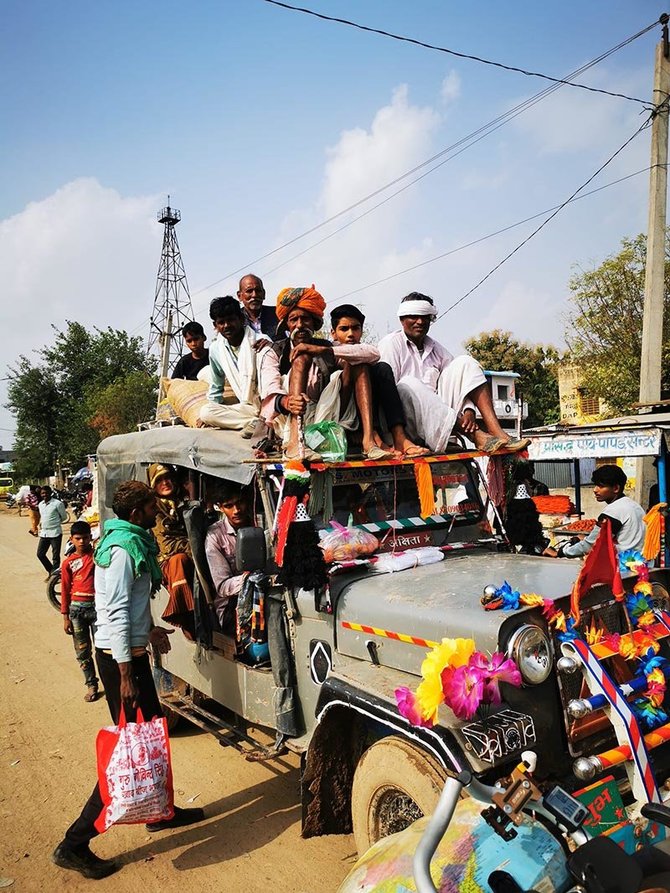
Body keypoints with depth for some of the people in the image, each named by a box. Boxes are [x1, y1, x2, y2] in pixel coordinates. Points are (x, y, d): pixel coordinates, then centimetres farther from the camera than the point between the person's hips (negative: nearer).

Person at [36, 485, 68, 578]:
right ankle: (50, 571, 27)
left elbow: (64, 517, -2)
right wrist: (41, 523, 10)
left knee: (55, 556, 1)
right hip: (44, 533, 7)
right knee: (40, 554, 9)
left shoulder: (57, 503, -11)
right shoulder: (40, 504, 10)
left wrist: (55, 522, 1)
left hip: (55, 533, -7)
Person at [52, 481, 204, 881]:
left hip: (132, 651, 10)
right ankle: (75, 844, 7)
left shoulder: (132, 542, 11)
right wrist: (125, 674, -22)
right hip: (120, 656, -10)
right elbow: (117, 613, -23)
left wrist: (149, 630, 15)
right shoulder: (122, 548, -20)